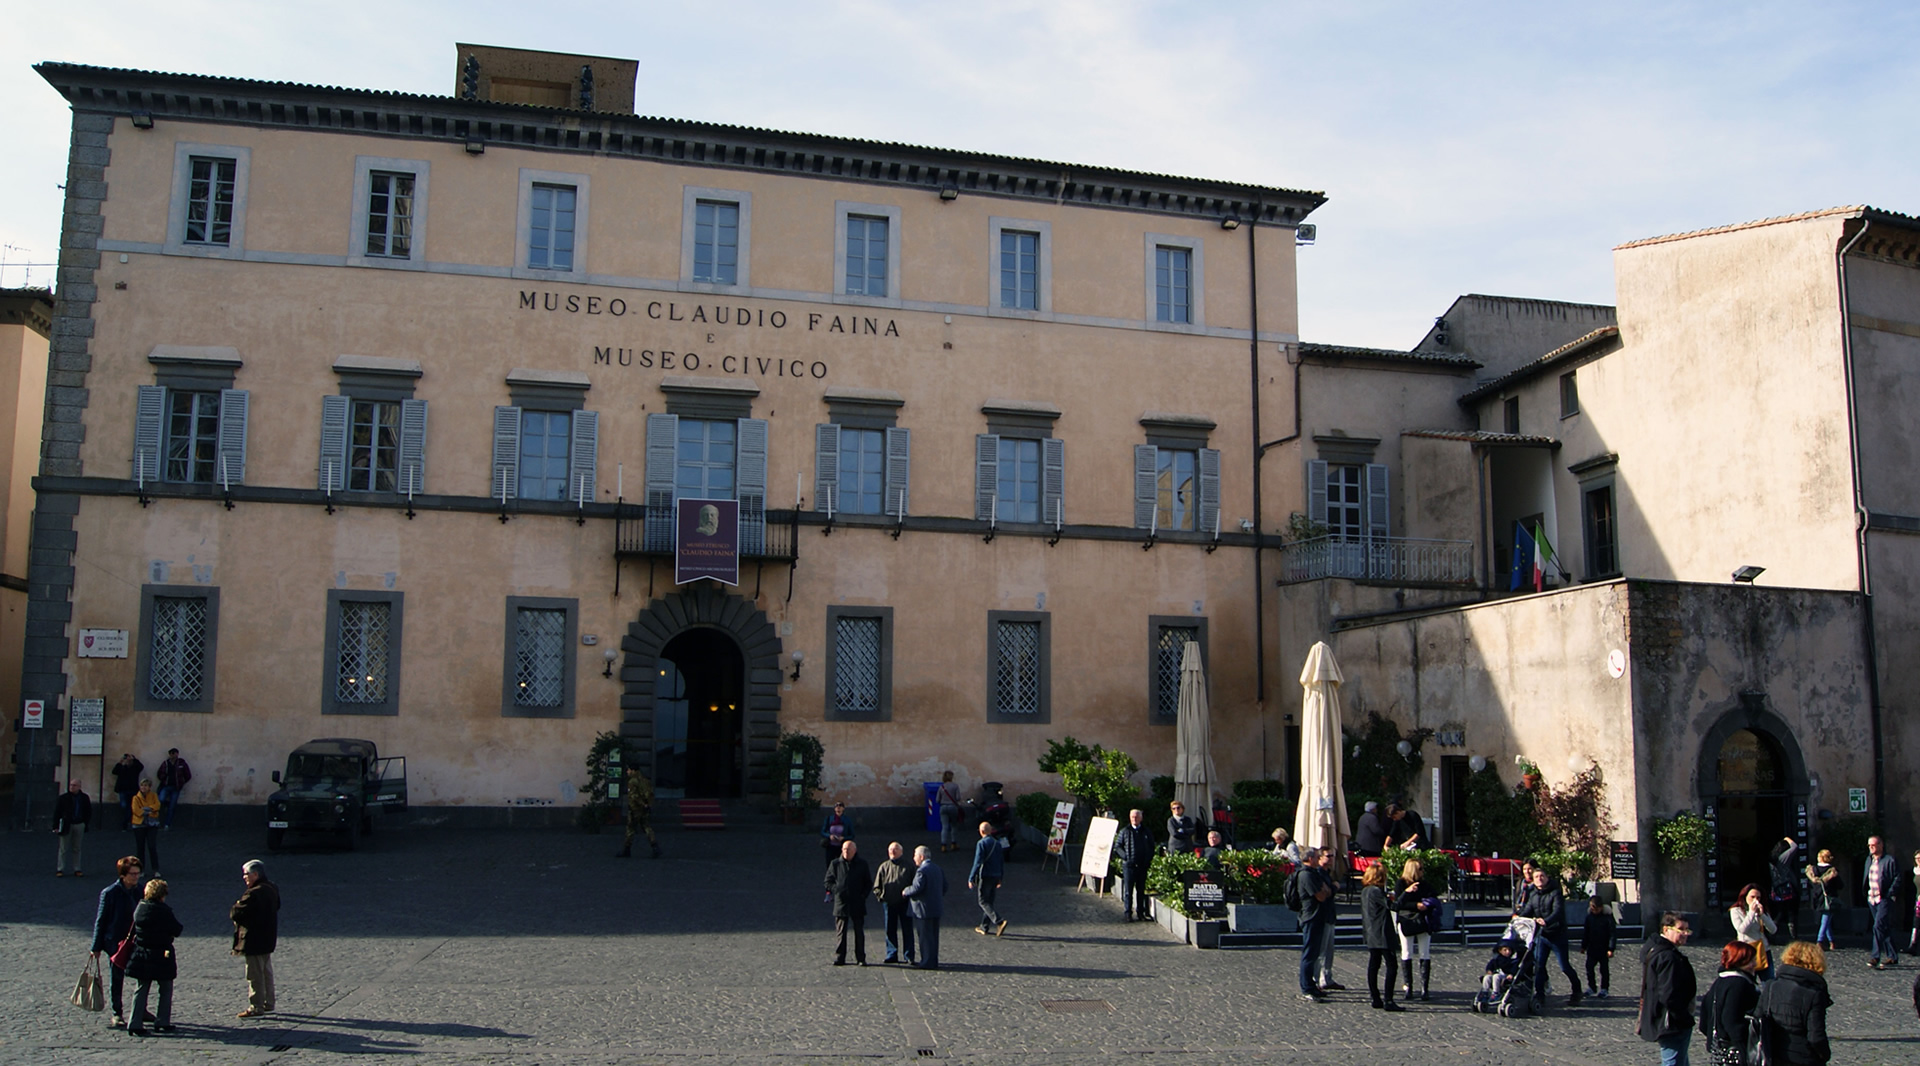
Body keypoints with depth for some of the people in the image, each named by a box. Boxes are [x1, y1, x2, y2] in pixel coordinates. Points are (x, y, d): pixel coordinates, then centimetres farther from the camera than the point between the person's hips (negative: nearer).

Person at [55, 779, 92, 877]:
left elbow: (89, 812, 12)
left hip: (79, 825, 2)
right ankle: (60, 869, 6)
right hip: (66, 825, -2)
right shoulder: (63, 798, -5)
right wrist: (56, 826, -8)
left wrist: (85, 823, 4)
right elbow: (57, 812, -3)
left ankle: (77, 869, 14)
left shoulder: (84, 798, 3)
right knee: (64, 849, 1)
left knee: (77, 849, 9)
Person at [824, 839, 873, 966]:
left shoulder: (862, 864, 6)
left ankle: (860, 958, 9)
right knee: (840, 932, -1)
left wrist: (863, 895, -2)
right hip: (841, 903, 0)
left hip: (858, 904, 0)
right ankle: (839, 958, 5)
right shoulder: (835, 864, 5)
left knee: (859, 932, 3)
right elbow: (828, 881, 11)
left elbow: (869, 883, 12)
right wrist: (836, 891, -5)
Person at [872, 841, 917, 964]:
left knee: (907, 930, 0)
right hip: (889, 903, 2)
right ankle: (892, 955, 15)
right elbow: (876, 886, 11)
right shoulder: (884, 867, 9)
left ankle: (908, 956, 6)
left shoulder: (908, 867, 4)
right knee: (890, 930, 7)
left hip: (904, 903, -2)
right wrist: (881, 895, -5)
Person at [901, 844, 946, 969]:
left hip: (924, 909, -9)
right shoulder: (938, 869, 11)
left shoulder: (922, 871, -17)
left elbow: (917, 887, -23)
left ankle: (927, 962, 2)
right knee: (933, 935, 15)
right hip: (936, 908, 9)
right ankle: (933, 961, 21)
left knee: (925, 937, -2)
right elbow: (944, 886, 14)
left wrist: (905, 891, -7)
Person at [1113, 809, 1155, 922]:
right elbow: (1117, 846, 4)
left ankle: (1140, 913, 17)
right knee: (1128, 891, -1)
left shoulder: (1146, 832, 10)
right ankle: (1128, 913, 4)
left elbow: (1152, 847, 16)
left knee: (1141, 890, 9)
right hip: (1128, 865, -2)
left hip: (1142, 866, 2)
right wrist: (1125, 856, -10)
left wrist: (1148, 860, 3)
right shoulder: (1124, 831, 3)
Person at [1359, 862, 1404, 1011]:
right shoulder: (1376, 891, -16)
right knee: (1391, 966, -7)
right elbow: (1392, 906, -18)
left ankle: (1376, 999, 13)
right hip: (1382, 934, -9)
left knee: (1373, 965, 10)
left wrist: (1388, 898, 17)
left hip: (1371, 935, 9)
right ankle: (1388, 1000, -10)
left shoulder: (1365, 891, 12)